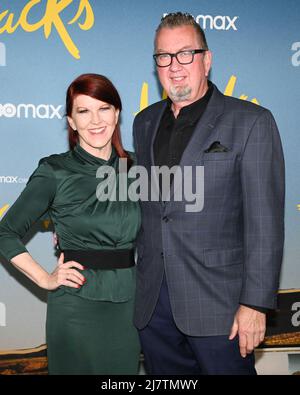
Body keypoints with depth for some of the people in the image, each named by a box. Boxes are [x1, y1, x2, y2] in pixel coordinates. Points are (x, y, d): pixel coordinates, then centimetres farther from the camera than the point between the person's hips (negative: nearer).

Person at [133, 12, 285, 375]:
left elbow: (264, 221, -11)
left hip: (217, 303, -5)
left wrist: (255, 304, -15)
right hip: (152, 301, 5)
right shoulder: (144, 123, 12)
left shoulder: (250, 122, -6)